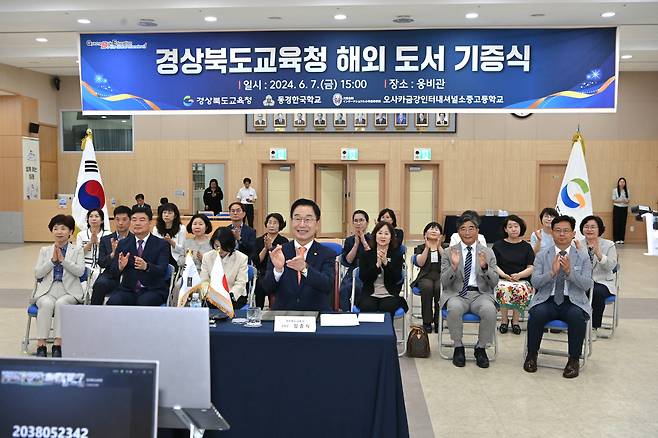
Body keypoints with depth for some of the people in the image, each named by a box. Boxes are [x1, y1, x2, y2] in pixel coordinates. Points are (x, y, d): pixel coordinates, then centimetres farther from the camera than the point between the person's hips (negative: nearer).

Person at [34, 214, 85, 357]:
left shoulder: (77, 250, 13)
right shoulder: (45, 250, 19)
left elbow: (80, 271, -3)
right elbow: (37, 273, 7)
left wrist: (62, 259, -8)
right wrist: (53, 260, -4)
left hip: (69, 291, -1)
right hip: (48, 290, 2)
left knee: (60, 303, -35)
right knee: (46, 304, -33)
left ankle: (58, 345, -33)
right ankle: (41, 345, -32)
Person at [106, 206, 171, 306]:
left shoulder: (161, 244, 1)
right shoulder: (123, 244, 10)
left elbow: (162, 270, -13)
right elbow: (113, 272, 5)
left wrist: (146, 266, -34)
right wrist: (120, 266, -20)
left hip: (153, 290, -3)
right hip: (128, 289, 3)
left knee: (144, 302, -33)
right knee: (113, 302, -26)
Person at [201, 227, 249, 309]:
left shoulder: (242, 258, -3)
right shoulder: (207, 257, 6)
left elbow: (240, 284, -9)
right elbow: (204, 281, 2)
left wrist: (230, 296, -29)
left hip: (235, 297, -2)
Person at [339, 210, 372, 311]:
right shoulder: (349, 240, 16)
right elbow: (348, 260, 2)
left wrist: (363, 240, -7)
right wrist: (356, 243, -3)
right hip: (352, 273, 2)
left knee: (357, 287, -35)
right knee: (345, 288, -31)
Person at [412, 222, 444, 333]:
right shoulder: (421, 248, 18)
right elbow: (420, 263, -2)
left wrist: (439, 246, -9)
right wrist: (427, 247, -8)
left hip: (441, 276, 0)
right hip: (425, 276, 0)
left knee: (440, 287, -34)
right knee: (427, 287, -35)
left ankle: (438, 321, -21)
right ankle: (427, 323, -25)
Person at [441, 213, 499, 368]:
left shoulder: (488, 253, 10)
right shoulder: (450, 252, 8)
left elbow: (494, 283, 4)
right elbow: (444, 283, 2)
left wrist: (485, 267, -15)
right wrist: (454, 267, -16)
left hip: (481, 293, 1)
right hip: (456, 293, -1)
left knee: (490, 309, -32)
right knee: (454, 308, -35)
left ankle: (481, 348, -8)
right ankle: (458, 347, -11)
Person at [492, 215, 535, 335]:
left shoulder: (526, 247, 14)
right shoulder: (498, 246, 13)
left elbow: (531, 268, 6)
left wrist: (518, 275, -13)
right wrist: (505, 275, -14)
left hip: (522, 280, 0)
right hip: (502, 280, 0)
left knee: (521, 290, -34)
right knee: (503, 289, -35)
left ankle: (515, 320, -11)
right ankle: (504, 320, -13)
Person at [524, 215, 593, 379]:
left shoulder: (583, 258, 8)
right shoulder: (541, 256, 8)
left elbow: (586, 285, -4)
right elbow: (535, 282, -3)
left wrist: (569, 271, -20)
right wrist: (552, 272, -20)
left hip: (573, 302, 0)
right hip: (547, 300, 0)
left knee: (577, 316, -33)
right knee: (537, 314, -31)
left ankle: (574, 360, -12)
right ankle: (532, 355, -6)